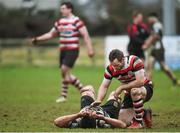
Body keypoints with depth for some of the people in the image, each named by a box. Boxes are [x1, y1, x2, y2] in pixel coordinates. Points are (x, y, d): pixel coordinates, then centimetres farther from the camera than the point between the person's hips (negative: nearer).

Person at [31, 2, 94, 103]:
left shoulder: (76, 21, -9)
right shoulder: (60, 22, 12)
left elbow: (86, 35, -12)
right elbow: (51, 34, 22)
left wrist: (90, 49, -20)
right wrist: (37, 39, 13)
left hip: (72, 50, -8)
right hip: (63, 50, 8)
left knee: (64, 70, -16)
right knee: (66, 74, 6)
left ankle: (64, 95, -6)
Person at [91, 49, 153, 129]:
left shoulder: (135, 61, -28)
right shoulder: (110, 69, -13)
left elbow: (140, 81, -32)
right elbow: (104, 86, -6)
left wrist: (121, 87, -28)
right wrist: (98, 100, -25)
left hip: (146, 88, -5)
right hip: (129, 93, 5)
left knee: (135, 91, -41)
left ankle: (139, 123, -24)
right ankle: (144, 113, 23)